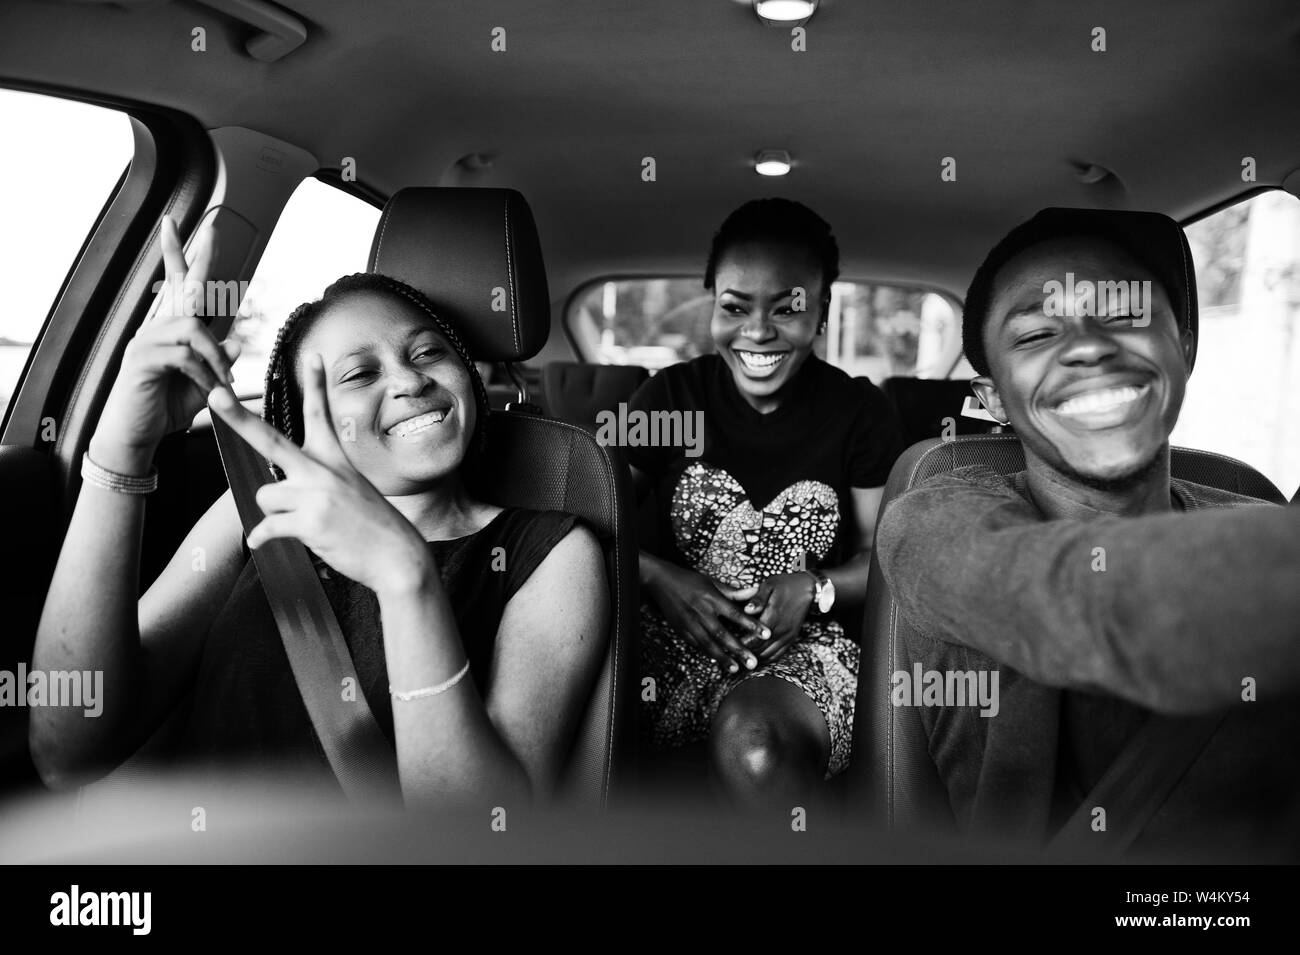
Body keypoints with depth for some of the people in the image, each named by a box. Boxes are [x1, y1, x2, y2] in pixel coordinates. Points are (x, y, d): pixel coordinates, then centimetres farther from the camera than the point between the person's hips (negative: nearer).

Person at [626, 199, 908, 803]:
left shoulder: (860, 413, 5)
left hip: (803, 644, 0)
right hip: (675, 634, 1)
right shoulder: (672, 395, 6)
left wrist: (814, 589, -11)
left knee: (757, 739, -37)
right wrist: (660, 578, -13)